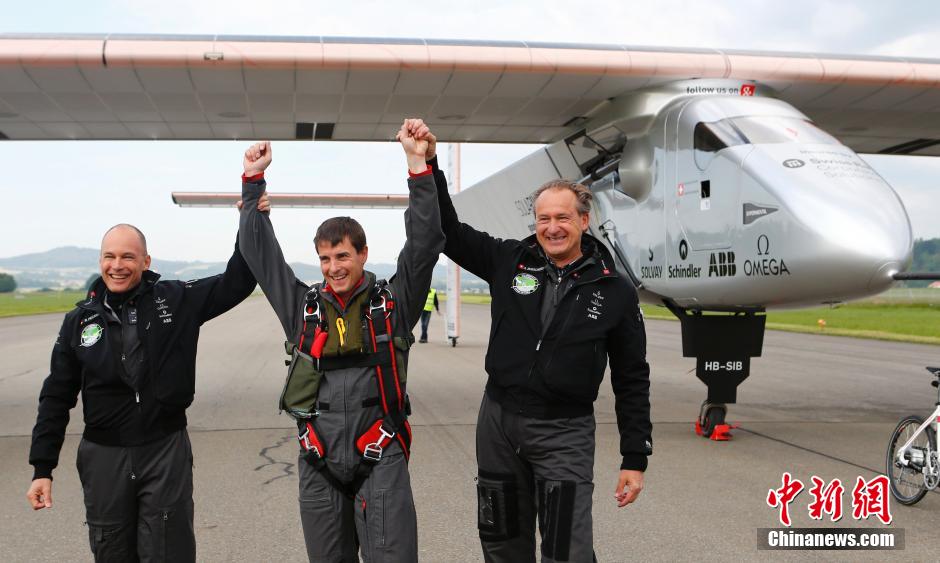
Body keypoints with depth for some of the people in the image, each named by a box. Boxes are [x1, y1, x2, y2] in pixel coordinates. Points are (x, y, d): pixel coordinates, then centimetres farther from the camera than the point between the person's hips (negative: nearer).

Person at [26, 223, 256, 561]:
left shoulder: (175, 300, -2)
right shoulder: (79, 321, 3)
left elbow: (236, 283, -3)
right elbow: (56, 397, 6)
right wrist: (42, 468, 4)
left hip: (166, 451, -2)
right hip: (103, 457, 2)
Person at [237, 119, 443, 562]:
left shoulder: (393, 301, 2)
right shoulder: (303, 305, 9)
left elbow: (425, 243, -7)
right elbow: (259, 252, 12)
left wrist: (418, 165, -13)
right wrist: (253, 183, 11)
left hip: (381, 459, -3)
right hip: (318, 463, 3)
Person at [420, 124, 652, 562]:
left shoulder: (616, 293, -4)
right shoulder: (509, 261, 0)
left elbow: (632, 381, 0)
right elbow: (449, 232, 2)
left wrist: (635, 459, -2)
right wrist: (429, 165, -10)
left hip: (564, 433, -2)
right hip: (498, 420, 3)